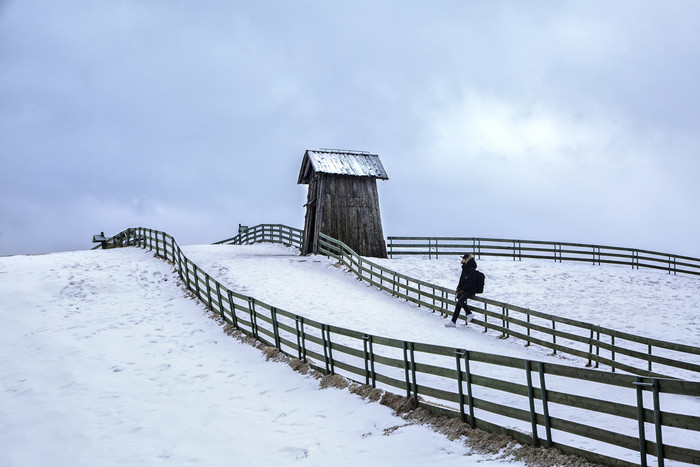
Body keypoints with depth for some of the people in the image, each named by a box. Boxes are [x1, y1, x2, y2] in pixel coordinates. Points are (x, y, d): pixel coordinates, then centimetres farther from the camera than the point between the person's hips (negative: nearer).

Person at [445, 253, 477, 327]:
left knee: (460, 300, -27)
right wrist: (458, 288, 6)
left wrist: (463, 289, -17)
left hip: (469, 291, -8)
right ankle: (453, 322, 1)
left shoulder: (472, 270, -14)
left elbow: (470, 282, -19)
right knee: (458, 305, 0)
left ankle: (469, 314, -8)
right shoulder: (465, 268, 13)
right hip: (463, 290, 8)